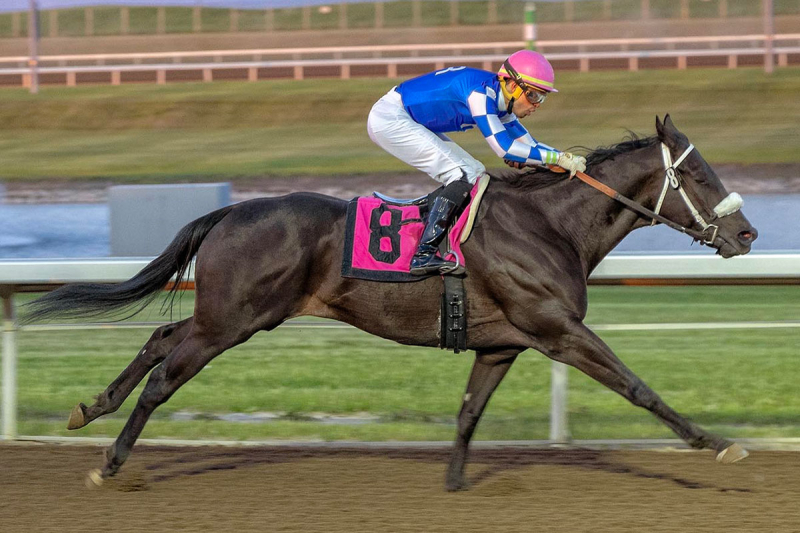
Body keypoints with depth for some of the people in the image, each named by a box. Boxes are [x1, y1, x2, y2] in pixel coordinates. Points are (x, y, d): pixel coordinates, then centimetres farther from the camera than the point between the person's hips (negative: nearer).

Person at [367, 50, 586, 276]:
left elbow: (529, 144, 12)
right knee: (464, 175, -18)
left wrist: (567, 159, -3)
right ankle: (423, 255, -24)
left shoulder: (501, 104, 5)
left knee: (476, 174, 8)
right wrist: (559, 158, -28)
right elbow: (504, 148, -29)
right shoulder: (481, 91, -24)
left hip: (414, 124, 10)